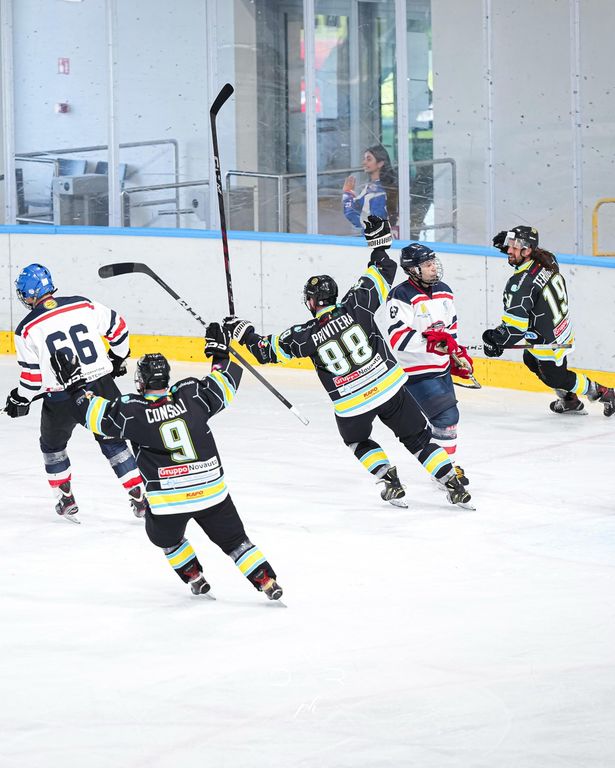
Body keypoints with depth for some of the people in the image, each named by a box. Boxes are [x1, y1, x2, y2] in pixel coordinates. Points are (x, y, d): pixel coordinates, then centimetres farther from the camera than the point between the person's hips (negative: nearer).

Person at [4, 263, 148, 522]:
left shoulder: (27, 330, -10)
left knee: (53, 445, 24)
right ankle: (140, 497, 14)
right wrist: (117, 359, 25)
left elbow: (32, 376, -7)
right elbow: (117, 327, 8)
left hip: (61, 400, -2)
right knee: (112, 441, 19)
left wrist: (20, 400, 11)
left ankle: (66, 502, 28)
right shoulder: (83, 306, -2)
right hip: (101, 386, 3)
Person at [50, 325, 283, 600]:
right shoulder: (191, 394, -4)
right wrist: (221, 354, 23)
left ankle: (195, 579, 29)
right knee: (233, 539, 13)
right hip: (211, 491, 2)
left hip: (168, 500, -2)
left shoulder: (134, 411, -10)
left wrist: (74, 383, 5)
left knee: (165, 538, 29)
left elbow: (95, 414, -3)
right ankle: (267, 582, 6)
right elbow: (224, 386, 9)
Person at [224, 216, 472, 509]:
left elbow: (268, 349, 3)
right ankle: (454, 487, 3)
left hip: (351, 405, -1)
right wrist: (379, 243, 14)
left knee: (358, 441, 30)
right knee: (418, 438, 11)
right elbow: (381, 276, 2)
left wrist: (244, 332, 17)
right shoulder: (355, 306, -7)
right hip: (389, 387, 1)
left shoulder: (306, 335, -8)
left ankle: (390, 482, 14)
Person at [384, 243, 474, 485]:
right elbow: (398, 338, -27)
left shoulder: (443, 292, 8)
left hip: (441, 368, 8)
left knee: (450, 417, 17)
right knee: (445, 417, -13)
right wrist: (431, 340, -32)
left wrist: (459, 355, 20)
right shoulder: (401, 297, -18)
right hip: (415, 371, -8)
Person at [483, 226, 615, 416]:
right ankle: (569, 400, 41)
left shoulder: (522, 283, -33)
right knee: (531, 361, 29)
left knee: (555, 377, 14)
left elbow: (515, 324, -32)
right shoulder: (546, 260, -10)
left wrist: (496, 339, -18)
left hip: (548, 342, -9)